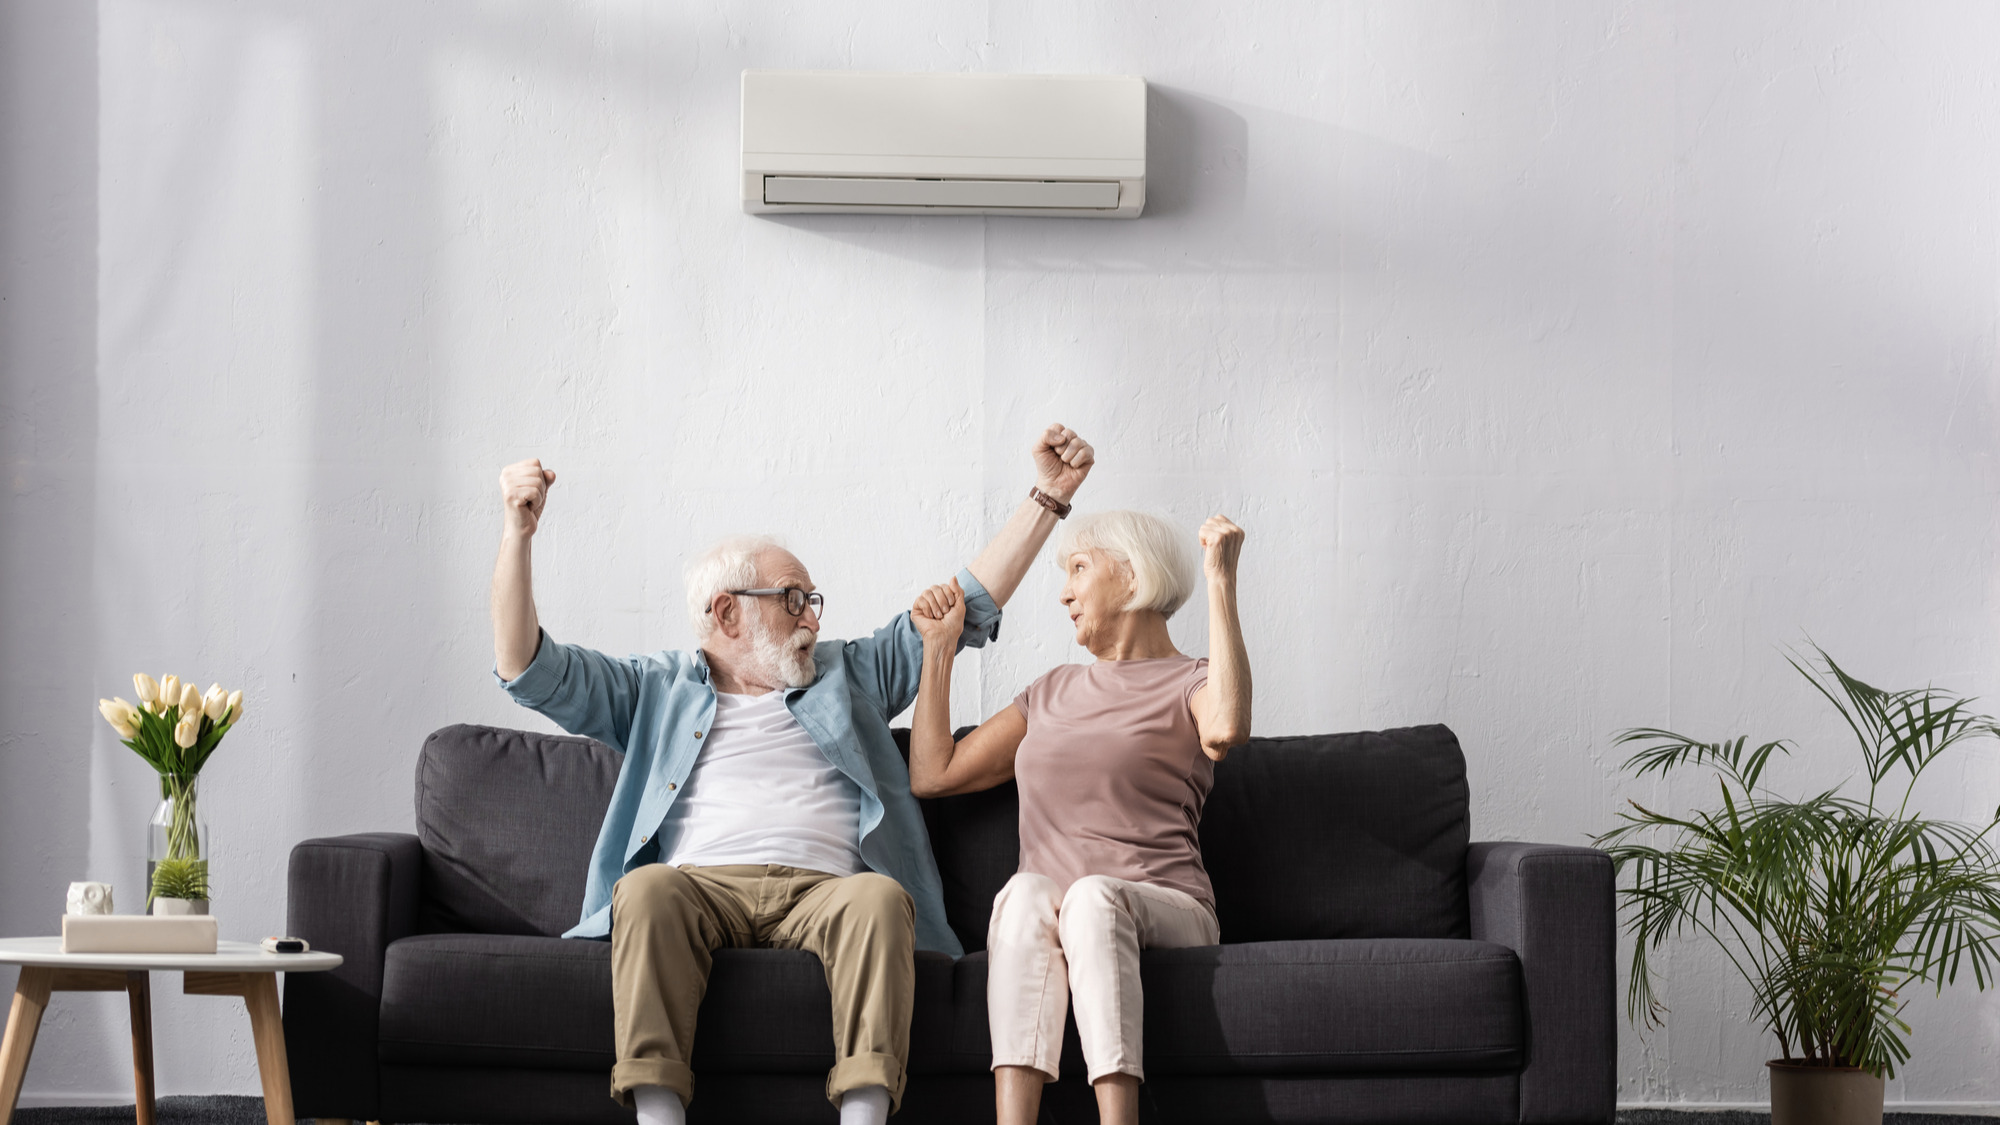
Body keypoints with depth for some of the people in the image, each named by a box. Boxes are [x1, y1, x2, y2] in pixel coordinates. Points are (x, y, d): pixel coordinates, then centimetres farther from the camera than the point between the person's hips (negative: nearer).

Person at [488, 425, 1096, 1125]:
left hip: (821, 889, 1)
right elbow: (528, 669, 15)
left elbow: (970, 606, 29)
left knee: (880, 896, -34)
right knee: (647, 889, -36)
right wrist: (519, 532, 5)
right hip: (699, 885, -1)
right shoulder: (657, 691, 25)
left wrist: (1047, 495, 24)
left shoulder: (847, 675, 31)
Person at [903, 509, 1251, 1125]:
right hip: (1044, 923, 3)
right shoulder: (1053, 692, 29)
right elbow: (932, 773, 26)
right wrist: (939, 645, 27)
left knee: (1093, 897, -37)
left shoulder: (1190, 683, 11)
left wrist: (1220, 581, -15)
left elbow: (1225, 729, -17)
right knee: (1027, 892, -33)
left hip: (1161, 912, -3)